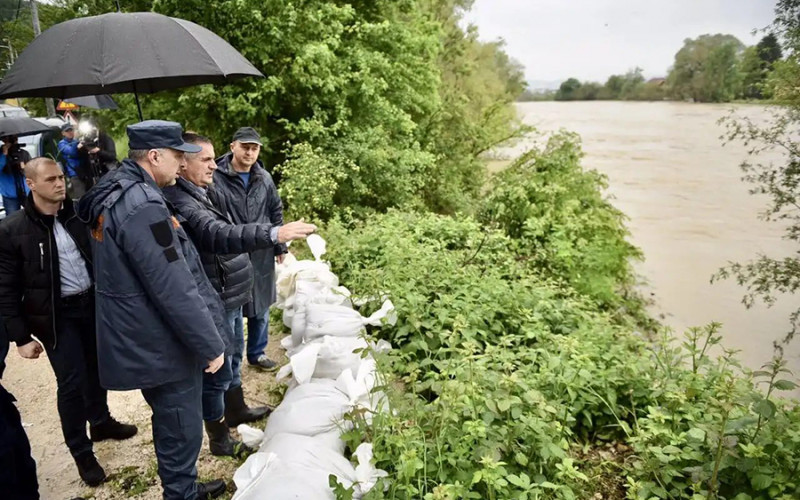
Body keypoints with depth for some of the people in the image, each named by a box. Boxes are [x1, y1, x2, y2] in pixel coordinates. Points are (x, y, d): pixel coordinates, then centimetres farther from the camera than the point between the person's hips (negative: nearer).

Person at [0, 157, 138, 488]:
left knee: (96, 369, 18)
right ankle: (81, 452, 18)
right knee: (71, 383, 0)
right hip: (56, 315, -4)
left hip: (93, 303, 4)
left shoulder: (78, 215, 1)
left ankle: (100, 422, 41)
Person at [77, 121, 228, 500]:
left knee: (170, 422, 25)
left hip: (141, 338, 10)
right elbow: (174, 290, -27)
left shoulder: (115, 191, 6)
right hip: (160, 342, -10)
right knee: (180, 428, 8)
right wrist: (211, 344, -17)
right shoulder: (142, 206, -26)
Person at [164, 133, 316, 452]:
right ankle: (219, 438, 23)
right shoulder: (180, 202, -25)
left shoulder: (204, 192, 8)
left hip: (230, 295, 10)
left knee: (233, 357, 26)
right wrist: (274, 234, -51)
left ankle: (236, 410, 47)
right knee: (217, 370, 5)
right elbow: (218, 236, -42)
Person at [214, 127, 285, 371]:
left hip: (261, 256, 5)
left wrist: (280, 246, 13)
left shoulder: (264, 178, 4)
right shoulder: (216, 177, -12)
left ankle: (257, 353, 35)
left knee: (261, 307, 16)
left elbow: (276, 213, 13)